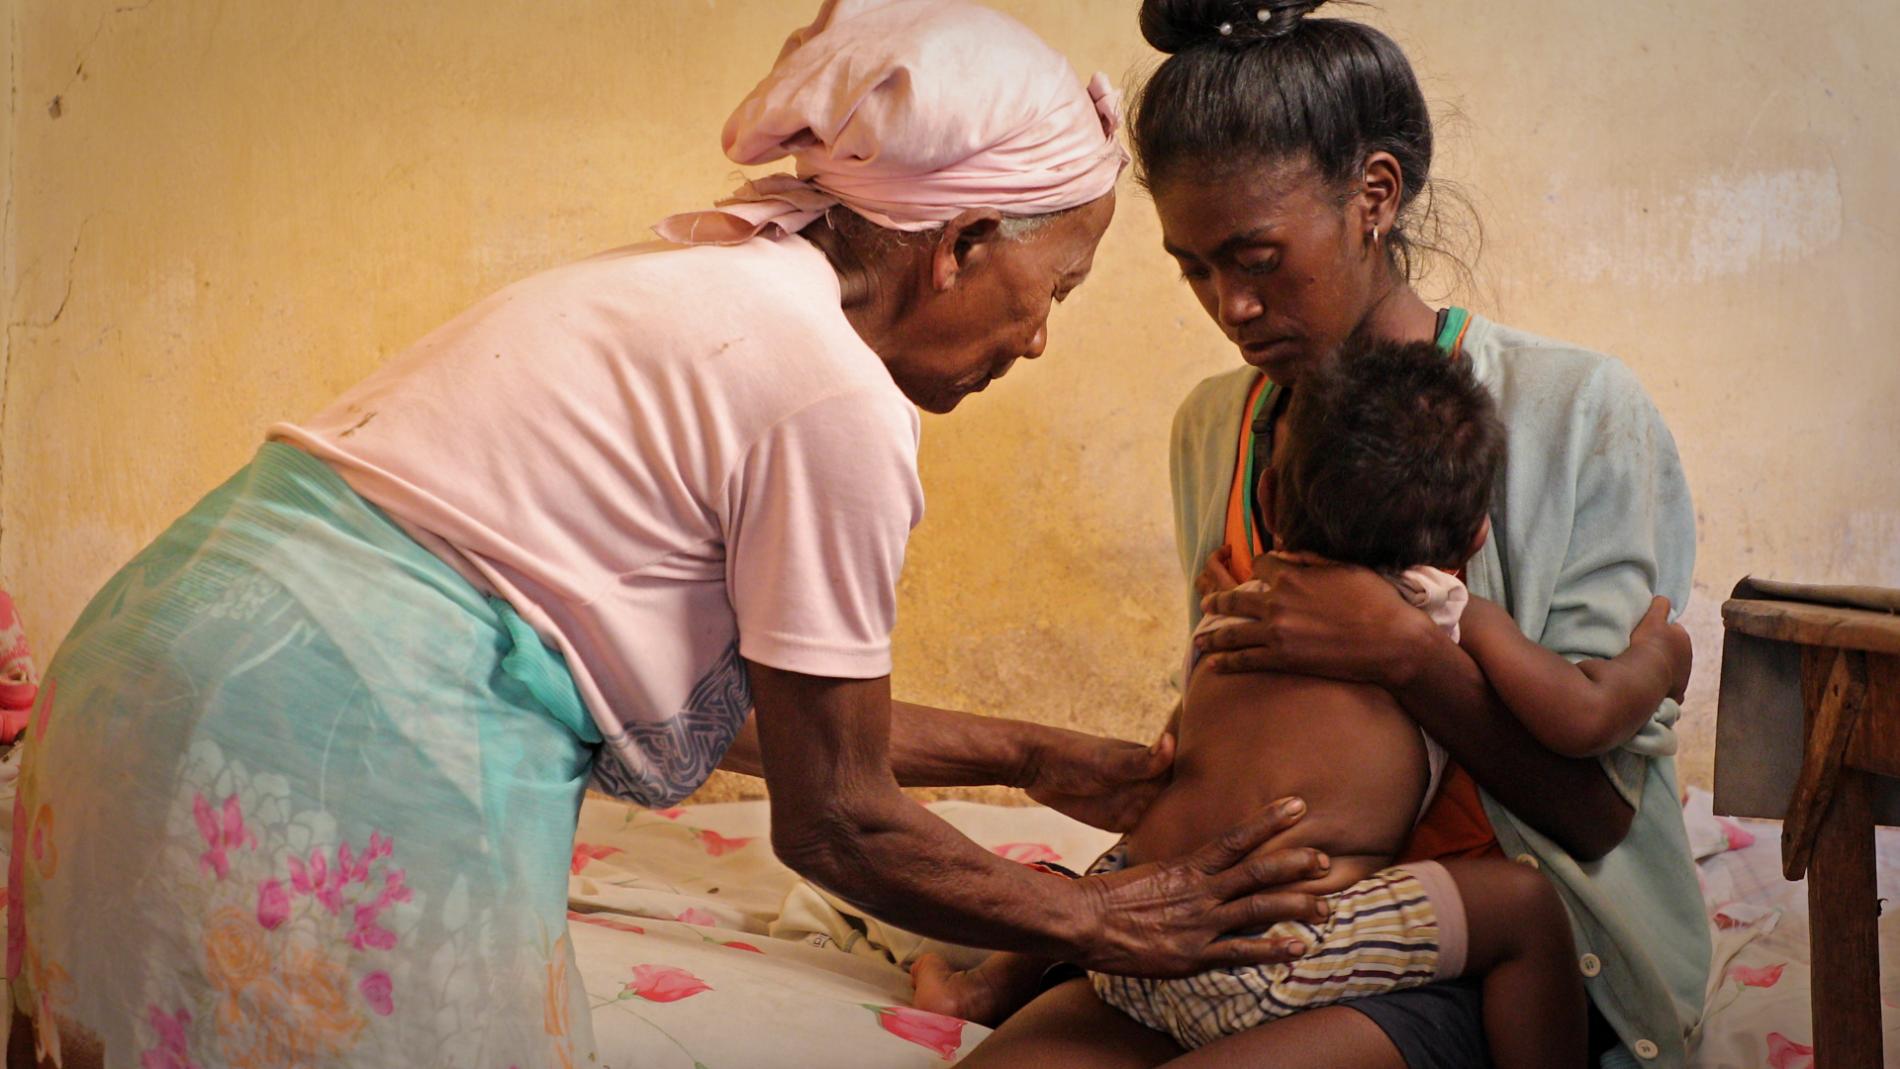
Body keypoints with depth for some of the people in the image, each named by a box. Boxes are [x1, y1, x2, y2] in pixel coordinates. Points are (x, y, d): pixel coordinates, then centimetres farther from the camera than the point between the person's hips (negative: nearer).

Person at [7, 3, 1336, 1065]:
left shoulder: (705, 280, 15)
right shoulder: (837, 398, -13)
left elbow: (740, 697, 22)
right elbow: (833, 823, -4)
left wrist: (1029, 757, 29)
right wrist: (1106, 928, 9)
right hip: (344, 766, -10)